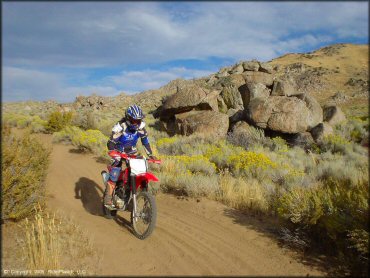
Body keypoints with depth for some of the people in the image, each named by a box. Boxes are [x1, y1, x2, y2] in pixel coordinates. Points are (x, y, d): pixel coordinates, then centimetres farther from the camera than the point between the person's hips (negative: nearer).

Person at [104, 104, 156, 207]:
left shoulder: (140, 125, -14)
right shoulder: (120, 127, -27)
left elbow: (145, 139, -2)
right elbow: (111, 143, -26)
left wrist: (150, 154, -6)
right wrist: (115, 157, -40)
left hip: (132, 150, 4)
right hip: (119, 151, -4)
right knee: (115, 172, -16)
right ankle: (108, 197, -9)